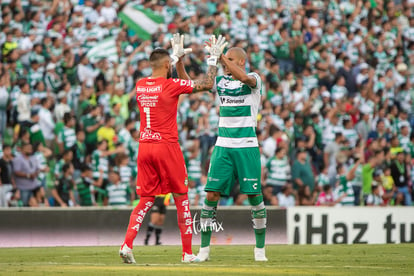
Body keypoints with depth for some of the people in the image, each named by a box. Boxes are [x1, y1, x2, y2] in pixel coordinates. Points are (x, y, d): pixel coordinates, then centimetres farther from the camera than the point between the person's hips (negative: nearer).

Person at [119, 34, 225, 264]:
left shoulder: (141, 85, 7)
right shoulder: (171, 85, -11)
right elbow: (207, 84, -4)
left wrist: (178, 59, 33)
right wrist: (214, 59, 8)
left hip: (144, 147, 5)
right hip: (167, 146, -5)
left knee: (146, 200, 10)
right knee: (181, 198, 7)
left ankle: (127, 245, -8)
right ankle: (187, 252, 8)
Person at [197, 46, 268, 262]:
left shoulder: (254, 80, -3)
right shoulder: (220, 81, 12)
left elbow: (244, 78, -27)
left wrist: (220, 56, -30)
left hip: (247, 146, -4)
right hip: (223, 146, 4)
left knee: (254, 196, -3)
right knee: (212, 195, -4)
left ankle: (260, 249, 9)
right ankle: (204, 248, 2)